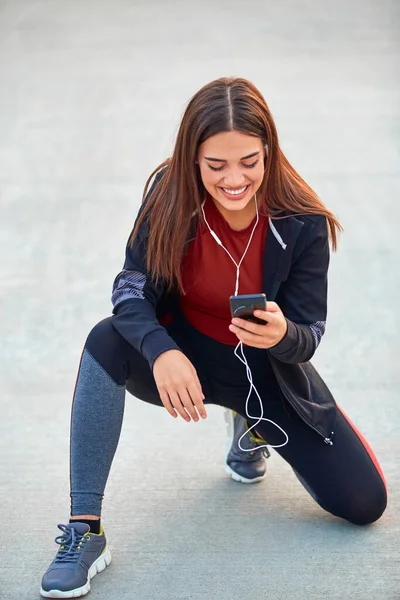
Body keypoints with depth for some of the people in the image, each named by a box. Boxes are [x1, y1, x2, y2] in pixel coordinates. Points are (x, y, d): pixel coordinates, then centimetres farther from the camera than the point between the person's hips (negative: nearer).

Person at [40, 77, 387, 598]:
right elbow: (131, 287, -21)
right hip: (186, 355, 0)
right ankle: (85, 531, -25)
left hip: (269, 369, 1)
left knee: (364, 503, -5)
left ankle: (252, 427, 26)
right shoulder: (170, 195, -20)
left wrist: (282, 335, -43)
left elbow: (309, 337, -17)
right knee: (107, 342, -33)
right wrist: (162, 352, -42)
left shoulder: (304, 222, -22)